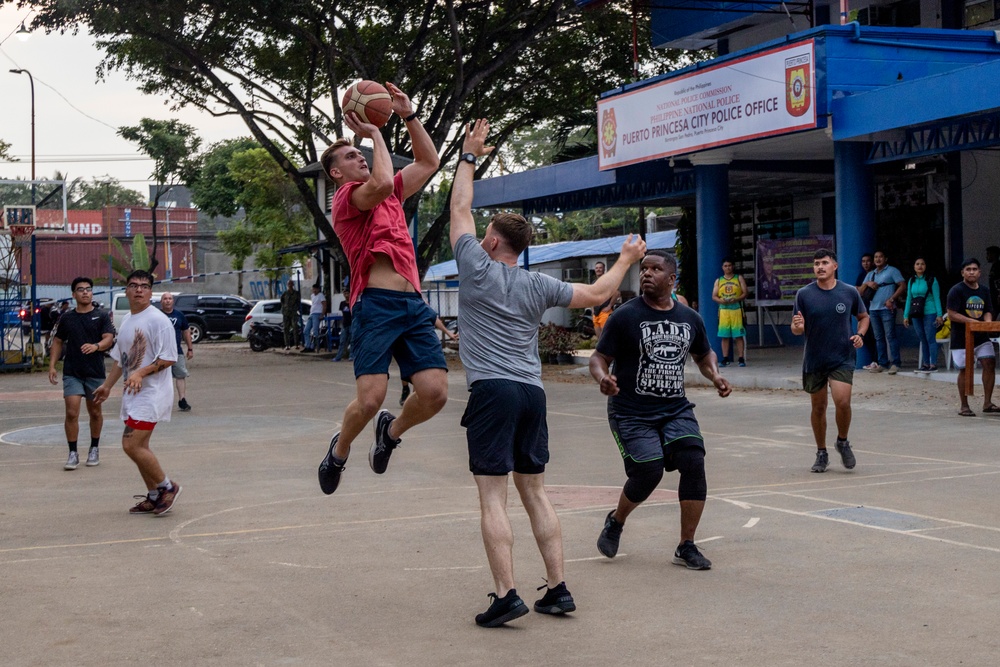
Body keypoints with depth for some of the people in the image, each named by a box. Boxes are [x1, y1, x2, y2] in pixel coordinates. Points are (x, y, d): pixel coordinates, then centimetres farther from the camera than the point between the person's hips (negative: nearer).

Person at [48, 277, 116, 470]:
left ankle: (94, 449, 28)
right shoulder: (67, 317, 6)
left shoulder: (102, 316, 0)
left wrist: (96, 346, -32)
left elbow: (109, 338, -11)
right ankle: (73, 453, -3)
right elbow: (58, 341, 14)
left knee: (95, 412, 12)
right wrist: (52, 365, 4)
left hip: (95, 372, 0)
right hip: (72, 372, 1)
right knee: (71, 413, -10)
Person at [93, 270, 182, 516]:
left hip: (152, 393, -9)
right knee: (138, 446, 11)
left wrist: (141, 373, -25)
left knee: (131, 445, -14)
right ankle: (154, 497, 21)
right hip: (132, 395, 9)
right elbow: (120, 359, 24)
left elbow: (168, 358, -17)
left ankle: (167, 487, 1)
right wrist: (107, 385, 23)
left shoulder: (158, 320, -12)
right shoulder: (126, 321, 14)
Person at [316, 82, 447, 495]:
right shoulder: (346, 197, 1)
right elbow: (380, 184, -19)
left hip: (414, 305, 7)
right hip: (376, 305, -6)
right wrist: (374, 132, -6)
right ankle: (340, 449, 17)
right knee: (370, 398, -15)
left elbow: (429, 162, 30)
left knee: (435, 392, -7)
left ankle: (391, 431, 23)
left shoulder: (393, 195, 24)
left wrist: (409, 116, 20)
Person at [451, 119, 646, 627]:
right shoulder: (538, 286, 9)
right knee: (534, 493, 12)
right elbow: (597, 293, 18)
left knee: (492, 498, -6)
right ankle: (557, 589, 12)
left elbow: (460, 209, 11)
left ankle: (505, 596, -13)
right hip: (532, 392, 5)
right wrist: (626, 259, 34)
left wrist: (469, 156, 21)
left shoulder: (477, 270, 0)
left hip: (491, 391, -5)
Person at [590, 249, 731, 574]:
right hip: (631, 413, -4)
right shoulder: (625, 316, -6)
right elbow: (599, 358, -5)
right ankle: (616, 520, 20)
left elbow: (704, 355, 23)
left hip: (676, 410, 4)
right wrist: (602, 378, -27)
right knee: (649, 471, -14)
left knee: (694, 462, -14)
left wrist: (715, 376, 2)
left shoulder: (690, 318, 7)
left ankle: (686, 547, 0)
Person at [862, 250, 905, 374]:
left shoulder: (892, 271, 3)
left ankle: (895, 363, -9)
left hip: (887, 309, -6)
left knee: (890, 336, -9)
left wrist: (891, 300, -14)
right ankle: (882, 363, 10)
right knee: (879, 338, 7)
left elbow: (902, 286, -6)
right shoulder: (871, 274, 21)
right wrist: (867, 283, -2)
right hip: (873, 309, 6)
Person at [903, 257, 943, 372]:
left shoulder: (931, 280, -2)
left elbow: (936, 298, -4)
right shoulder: (911, 281, 12)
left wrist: (939, 314, -10)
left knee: (930, 338, -6)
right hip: (916, 314, 5)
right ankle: (926, 363, 15)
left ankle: (933, 364, -3)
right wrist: (906, 315, 11)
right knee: (922, 339, 9)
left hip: (929, 313, -5)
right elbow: (909, 299, 14)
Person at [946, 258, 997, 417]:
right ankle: (964, 406, 10)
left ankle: (987, 403, 5)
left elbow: (987, 311, 12)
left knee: (990, 364, -4)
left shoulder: (984, 290, 9)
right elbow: (952, 315, -15)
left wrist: (988, 321, -11)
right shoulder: (956, 291, -10)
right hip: (962, 338, -5)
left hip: (981, 336, 5)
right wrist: (972, 321, -23)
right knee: (966, 370, -2)